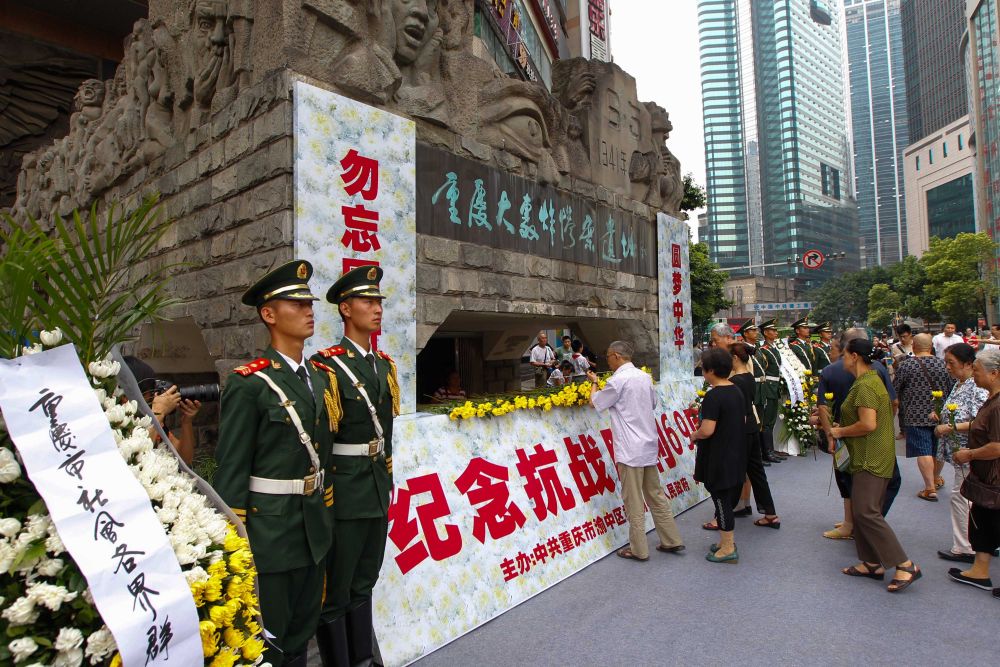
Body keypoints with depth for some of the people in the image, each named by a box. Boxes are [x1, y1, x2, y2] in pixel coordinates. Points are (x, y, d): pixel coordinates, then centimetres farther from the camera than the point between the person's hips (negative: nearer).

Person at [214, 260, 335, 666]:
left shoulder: (320, 377, 6)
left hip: (314, 530, 6)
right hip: (270, 530, -6)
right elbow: (230, 469, -13)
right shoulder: (249, 383, -14)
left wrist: (327, 515, 14)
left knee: (302, 632, 21)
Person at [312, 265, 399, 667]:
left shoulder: (385, 365, 9)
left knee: (363, 585, 21)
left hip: (378, 492, 7)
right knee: (336, 592, 9)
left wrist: (387, 482, 15)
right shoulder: (327, 365, -13)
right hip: (343, 493, -7)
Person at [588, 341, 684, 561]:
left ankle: (639, 549, 11)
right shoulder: (645, 377, 8)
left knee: (633, 501, 2)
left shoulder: (618, 380, -16)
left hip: (630, 450, -8)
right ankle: (672, 540, 23)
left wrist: (594, 382, 13)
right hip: (649, 445, 8)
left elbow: (596, 402, -4)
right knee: (655, 495, 17)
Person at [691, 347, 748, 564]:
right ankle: (726, 541, 30)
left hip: (718, 459, -9)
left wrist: (694, 435, -8)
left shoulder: (713, 396, -22)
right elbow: (742, 421, 16)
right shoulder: (737, 391, 5)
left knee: (721, 500, 3)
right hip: (736, 456, 9)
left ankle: (728, 548, 13)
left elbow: (707, 430, -27)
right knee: (729, 499, 18)